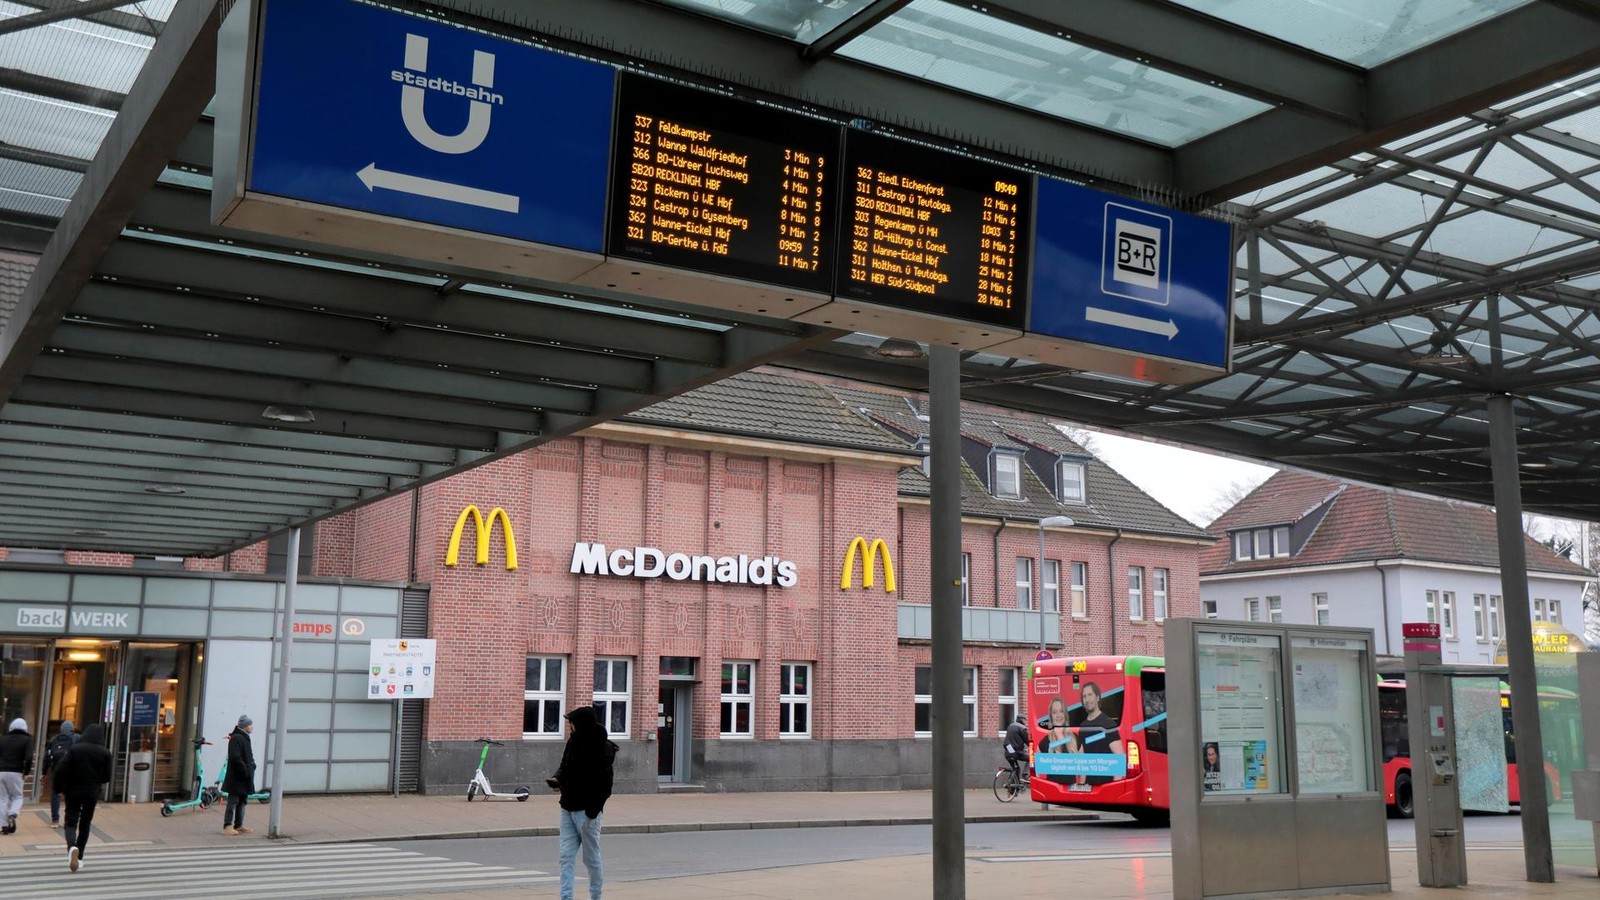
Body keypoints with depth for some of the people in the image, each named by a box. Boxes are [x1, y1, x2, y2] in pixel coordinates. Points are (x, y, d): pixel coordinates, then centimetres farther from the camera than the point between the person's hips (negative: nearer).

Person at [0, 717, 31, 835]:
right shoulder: (27, 739, 1)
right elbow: (29, 758, -10)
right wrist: (26, 771, 3)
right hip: (15, 773, -2)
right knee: (17, 797, 12)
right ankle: (12, 815, -15)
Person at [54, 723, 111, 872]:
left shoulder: (74, 748, -7)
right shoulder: (105, 753, -4)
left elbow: (61, 769, -13)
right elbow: (107, 777, 0)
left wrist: (59, 788, -1)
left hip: (73, 791, -1)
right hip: (92, 793, 1)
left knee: (71, 822, 5)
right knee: (85, 824, 16)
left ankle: (72, 847, -24)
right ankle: (79, 858, 17)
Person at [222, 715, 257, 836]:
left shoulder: (245, 738, 15)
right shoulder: (236, 738, -16)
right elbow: (235, 758, -23)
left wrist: (252, 766, 8)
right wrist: (245, 770, -22)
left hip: (245, 777, 10)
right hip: (237, 777, -10)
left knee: (242, 801, 13)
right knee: (233, 801, -5)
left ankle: (239, 825, 19)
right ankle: (227, 826, 0)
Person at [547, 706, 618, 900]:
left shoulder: (602, 750, -16)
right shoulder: (573, 743, 6)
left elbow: (604, 785, -17)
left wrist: (592, 811, -21)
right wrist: (557, 778, -3)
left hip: (587, 811, -7)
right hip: (568, 809, 7)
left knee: (591, 857, 6)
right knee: (566, 856, 4)